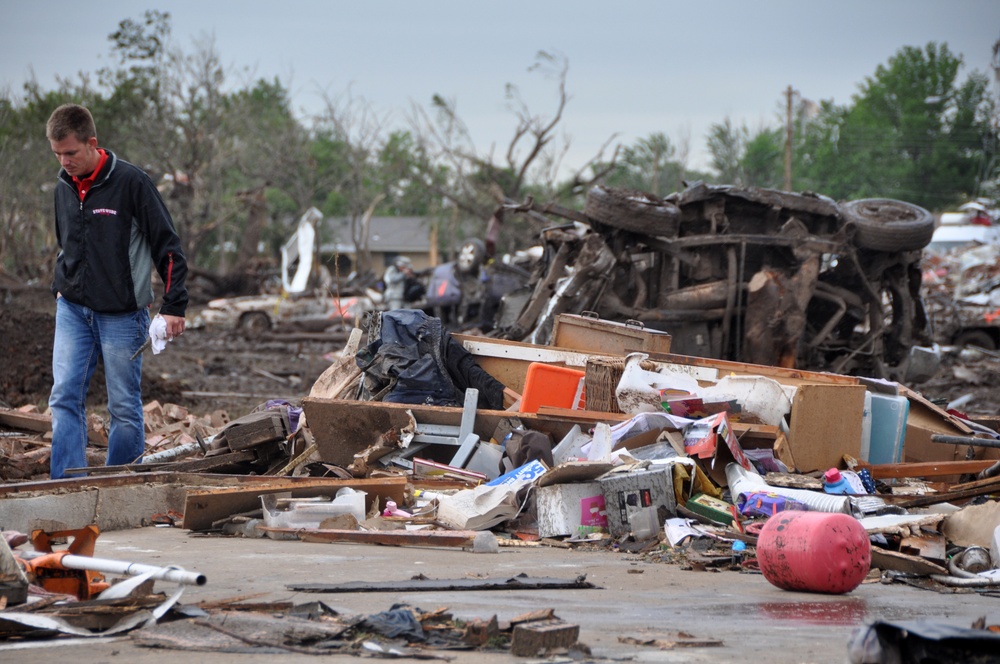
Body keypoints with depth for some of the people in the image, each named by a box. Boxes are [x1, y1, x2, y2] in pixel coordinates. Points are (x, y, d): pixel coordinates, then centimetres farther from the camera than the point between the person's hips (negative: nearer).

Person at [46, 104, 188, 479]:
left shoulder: (130, 183, -11)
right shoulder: (64, 187, 7)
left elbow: (168, 245, -9)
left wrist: (174, 305, -11)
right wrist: (61, 288, 15)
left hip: (122, 314, -5)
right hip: (72, 311, 5)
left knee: (125, 408, 3)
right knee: (64, 399, -6)